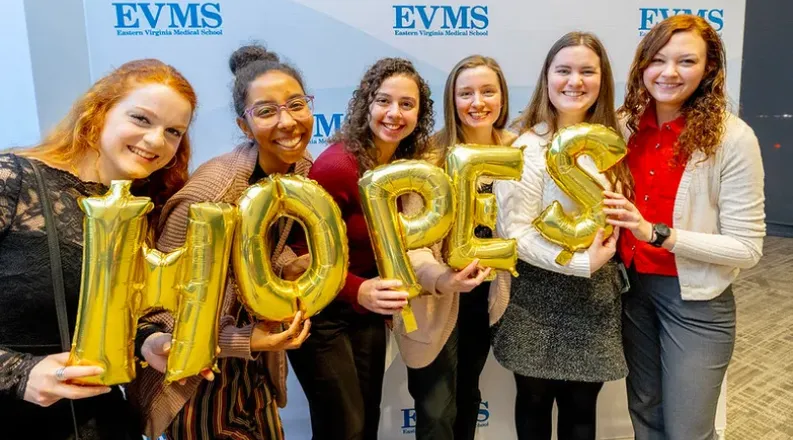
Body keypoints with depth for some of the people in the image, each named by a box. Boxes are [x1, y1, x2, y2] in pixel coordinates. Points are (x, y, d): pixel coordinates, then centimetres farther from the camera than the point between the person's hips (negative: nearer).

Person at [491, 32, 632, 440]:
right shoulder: (526, 147, -13)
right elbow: (514, 231, -18)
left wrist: (609, 258, 2)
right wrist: (582, 263, -22)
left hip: (597, 296, 5)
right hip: (539, 296, -5)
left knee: (582, 407, 16)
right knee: (535, 401, 14)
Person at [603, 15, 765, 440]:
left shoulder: (733, 138, -16)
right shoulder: (627, 125, -2)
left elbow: (747, 249, -16)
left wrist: (657, 233, -26)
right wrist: (604, 210, -9)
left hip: (695, 298, -4)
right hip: (633, 286, 4)